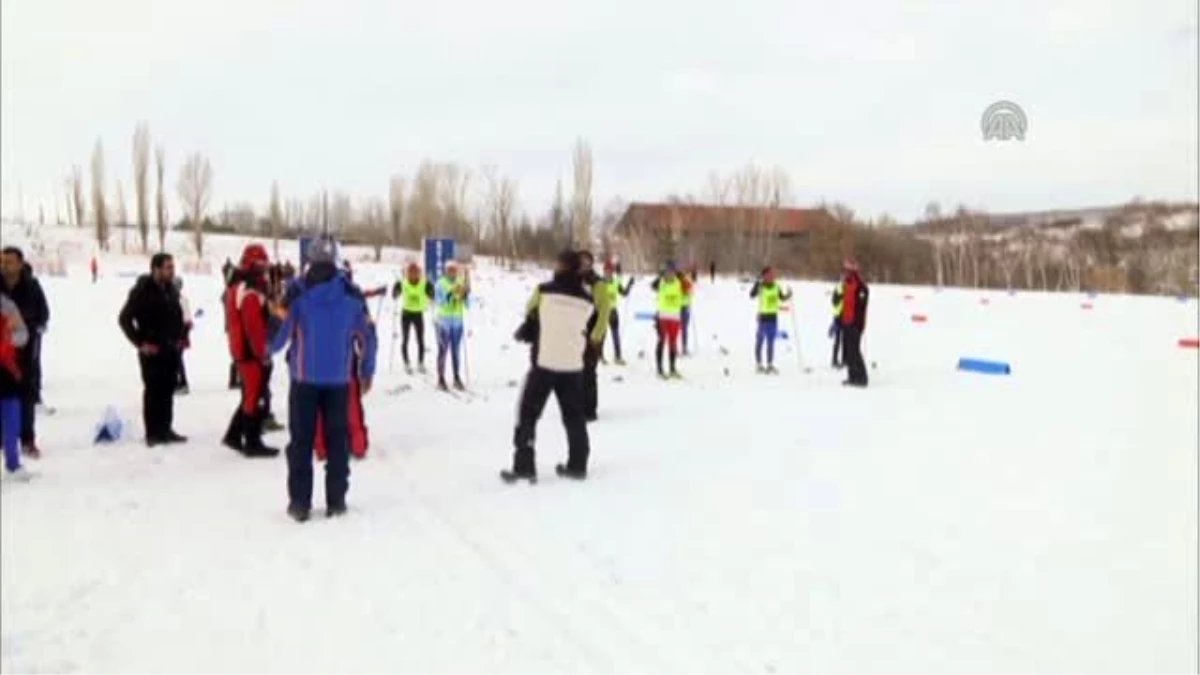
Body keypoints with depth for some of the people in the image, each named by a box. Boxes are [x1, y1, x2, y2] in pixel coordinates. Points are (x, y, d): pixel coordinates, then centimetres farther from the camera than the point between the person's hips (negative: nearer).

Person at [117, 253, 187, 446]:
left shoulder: (171, 290, 9)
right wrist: (140, 343, -13)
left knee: (168, 390, 10)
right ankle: (152, 433, 5)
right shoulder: (142, 291, -11)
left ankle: (165, 429, 18)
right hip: (151, 351, -6)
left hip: (171, 349, 6)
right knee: (153, 390, -2)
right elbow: (124, 319, -11)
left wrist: (179, 337, 12)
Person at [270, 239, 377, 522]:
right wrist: (367, 371, 14)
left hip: (304, 377, -1)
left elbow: (280, 330, -6)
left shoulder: (297, 290, -5)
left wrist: (269, 349, 16)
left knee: (301, 440, 7)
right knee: (337, 439, 10)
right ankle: (336, 501, 11)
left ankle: (300, 503, 8)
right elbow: (367, 335, 4)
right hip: (339, 378, 1)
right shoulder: (351, 292, 1)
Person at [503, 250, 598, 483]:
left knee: (528, 414, 5)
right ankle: (577, 465, 20)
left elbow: (530, 314, 6)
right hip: (573, 365, 4)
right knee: (574, 416, 16)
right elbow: (588, 332, 11)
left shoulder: (544, 290, -6)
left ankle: (524, 466, 1)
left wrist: (524, 333, 26)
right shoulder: (587, 300, 3)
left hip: (544, 362, -3)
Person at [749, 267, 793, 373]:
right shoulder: (760, 286, -10)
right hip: (763, 316, -5)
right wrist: (757, 283, -38)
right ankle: (758, 364, 8)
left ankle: (770, 364, 16)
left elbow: (782, 298, 17)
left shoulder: (776, 287, 5)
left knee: (771, 342, 10)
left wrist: (788, 295, -3)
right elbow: (752, 295, -27)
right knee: (760, 340, 0)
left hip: (773, 317, 5)